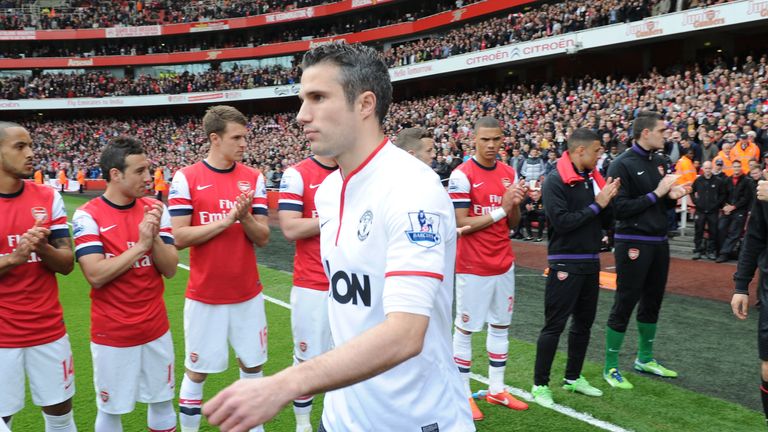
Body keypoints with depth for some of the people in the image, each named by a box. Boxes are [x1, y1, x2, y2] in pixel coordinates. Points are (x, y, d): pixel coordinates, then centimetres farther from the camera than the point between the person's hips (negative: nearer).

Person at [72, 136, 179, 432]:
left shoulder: (155, 210, -1)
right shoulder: (87, 216, -11)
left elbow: (170, 269, -3)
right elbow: (95, 275, -20)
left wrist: (155, 237, -19)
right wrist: (140, 245, -23)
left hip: (156, 329, 4)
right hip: (112, 334, -3)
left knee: (162, 402, 16)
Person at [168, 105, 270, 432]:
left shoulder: (254, 178, 3)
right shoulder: (186, 178, -6)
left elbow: (262, 237, 2)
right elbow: (179, 237, -11)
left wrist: (245, 217, -18)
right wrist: (226, 220, -18)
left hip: (248, 294, 3)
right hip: (205, 295, -3)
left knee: (252, 365, 13)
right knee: (196, 370, 9)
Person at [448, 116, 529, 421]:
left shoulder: (509, 173, 7)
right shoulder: (462, 175, -13)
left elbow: (513, 224, 11)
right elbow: (461, 224, -17)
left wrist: (515, 205, -10)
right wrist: (500, 209, -19)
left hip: (503, 264, 7)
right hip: (473, 266, -7)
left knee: (501, 326, 15)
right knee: (465, 328, 4)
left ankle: (497, 389, 28)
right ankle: (463, 393, 17)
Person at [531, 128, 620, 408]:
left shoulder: (593, 178, 8)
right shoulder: (555, 181, -14)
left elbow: (605, 221, 12)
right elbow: (561, 222, -22)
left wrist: (609, 200, -7)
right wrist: (596, 205, -17)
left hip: (591, 262, 8)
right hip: (565, 264, -8)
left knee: (584, 323, 16)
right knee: (554, 325, -1)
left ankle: (573, 378, 30)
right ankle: (540, 385, 11)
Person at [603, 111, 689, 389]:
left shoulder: (658, 162, 10)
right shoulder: (622, 165, -13)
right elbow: (619, 209, -20)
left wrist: (673, 197, -3)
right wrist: (656, 194, -18)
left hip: (658, 242, 8)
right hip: (633, 243, -8)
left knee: (652, 301, 17)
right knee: (624, 304, -2)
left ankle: (645, 358, 33)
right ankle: (611, 367, 10)